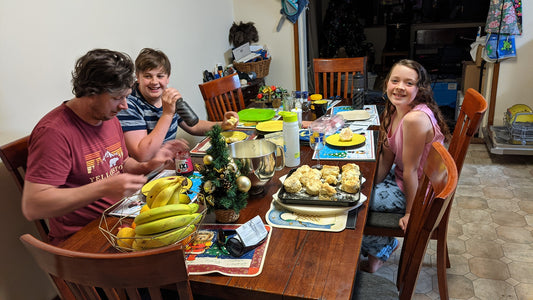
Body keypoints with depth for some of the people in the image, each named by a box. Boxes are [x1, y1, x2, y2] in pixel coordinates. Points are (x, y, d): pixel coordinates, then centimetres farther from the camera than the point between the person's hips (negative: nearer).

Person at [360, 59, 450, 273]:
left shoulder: (415, 119, -32)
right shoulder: (395, 110, -4)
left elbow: (410, 170, -25)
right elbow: (387, 159, 2)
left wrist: (410, 213, -16)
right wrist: (371, 187, 2)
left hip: (419, 190, -9)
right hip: (400, 177, 9)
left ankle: (382, 248, 22)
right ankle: (381, 242, 31)